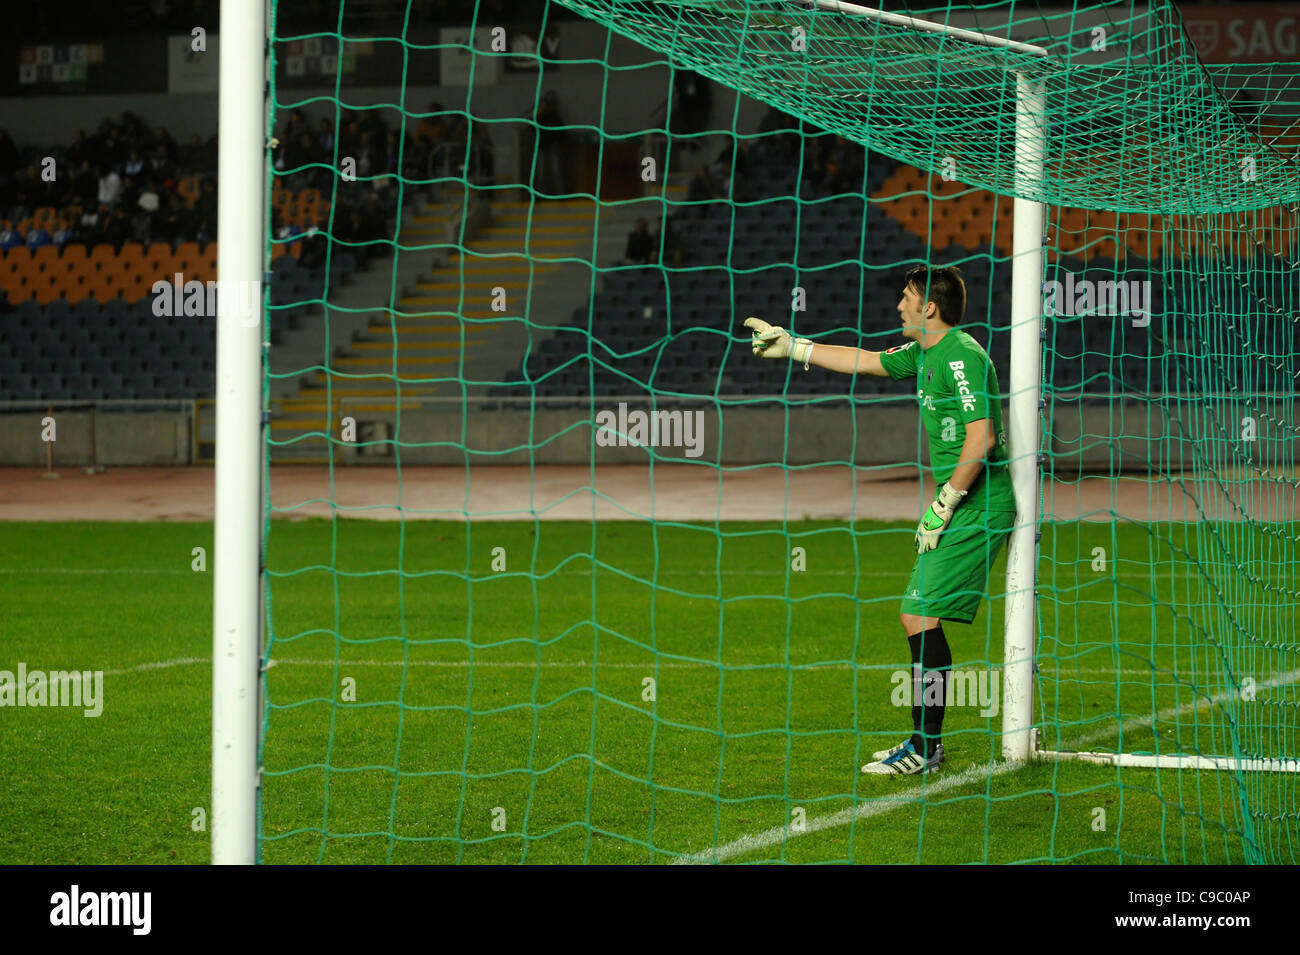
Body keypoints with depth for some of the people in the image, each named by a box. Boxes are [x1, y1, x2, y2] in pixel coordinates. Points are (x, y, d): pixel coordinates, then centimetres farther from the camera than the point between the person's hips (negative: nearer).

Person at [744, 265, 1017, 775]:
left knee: (920, 615, -11)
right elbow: (864, 361, 27)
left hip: (978, 507, -10)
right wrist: (789, 346, 29)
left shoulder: (960, 356, -16)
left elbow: (980, 440, -21)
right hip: (965, 505, 10)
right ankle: (925, 741, 16)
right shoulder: (925, 354, 15)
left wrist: (941, 508, -17)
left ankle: (926, 747, -7)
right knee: (917, 615, 11)